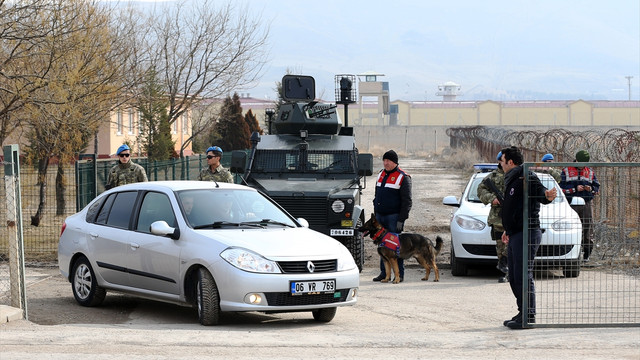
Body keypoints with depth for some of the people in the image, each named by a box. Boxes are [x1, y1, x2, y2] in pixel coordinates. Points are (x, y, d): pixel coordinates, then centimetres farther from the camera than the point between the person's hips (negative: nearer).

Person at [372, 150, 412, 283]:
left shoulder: (403, 178, -7)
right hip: (380, 217, 7)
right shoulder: (381, 175, 15)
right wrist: (375, 214, 16)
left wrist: (401, 220, -15)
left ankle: (400, 274, -3)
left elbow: (406, 201, -9)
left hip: (394, 217, -6)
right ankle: (384, 273, 11)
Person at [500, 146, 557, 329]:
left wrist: (549, 196, -48)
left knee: (523, 277, -11)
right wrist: (508, 230, 37)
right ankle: (523, 314, 19)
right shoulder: (512, 180, 20)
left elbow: (541, 194, -24)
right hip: (515, 236, 11)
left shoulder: (527, 178, -11)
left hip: (526, 235, -11)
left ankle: (528, 317, -9)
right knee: (514, 278, 13)